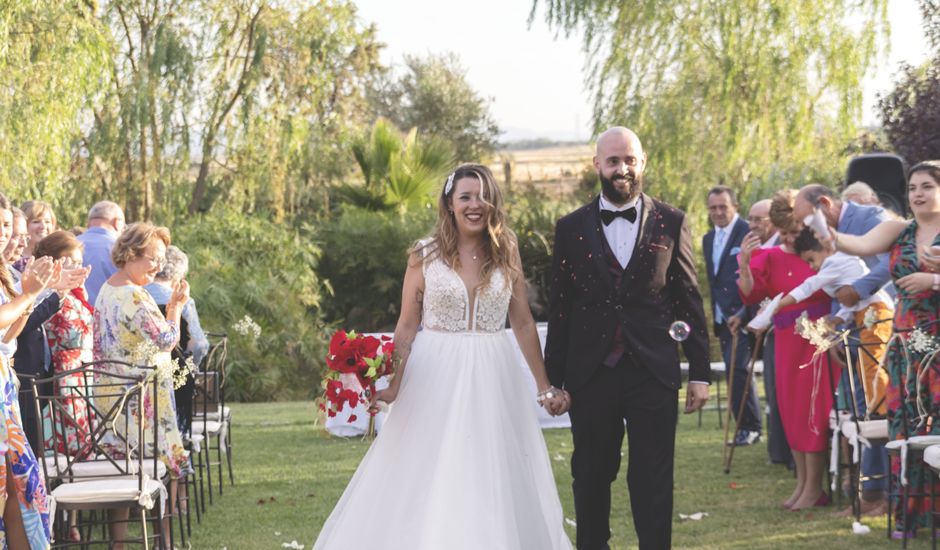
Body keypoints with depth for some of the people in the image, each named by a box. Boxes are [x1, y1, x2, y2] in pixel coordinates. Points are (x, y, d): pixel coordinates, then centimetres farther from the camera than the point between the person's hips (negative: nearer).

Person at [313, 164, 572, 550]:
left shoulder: (506, 254, 4)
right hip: (436, 379, -1)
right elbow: (407, 326, 1)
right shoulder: (425, 255, 0)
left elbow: (523, 323, 9)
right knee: (428, 483, 1)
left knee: (494, 484, 5)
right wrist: (392, 383, -10)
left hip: (492, 381, 2)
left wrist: (544, 386, 9)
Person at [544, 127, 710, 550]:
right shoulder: (571, 228, 5)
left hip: (653, 373, -1)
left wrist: (700, 373, 1)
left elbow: (690, 302, 5)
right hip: (591, 375, 1)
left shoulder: (671, 223, 4)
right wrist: (554, 380, 5)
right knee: (590, 479, 10)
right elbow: (559, 308, 7)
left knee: (654, 481, 0)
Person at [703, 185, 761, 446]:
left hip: (744, 316, -8)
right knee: (735, 371, 9)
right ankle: (746, 427, 15)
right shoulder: (708, 239, 15)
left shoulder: (748, 234, -10)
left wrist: (744, 314, -18)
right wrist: (717, 313, 18)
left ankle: (750, 426, -7)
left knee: (736, 368, -17)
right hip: (723, 318, 8)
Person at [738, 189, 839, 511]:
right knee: (791, 411, 8)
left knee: (813, 409, -4)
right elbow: (751, 295, -3)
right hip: (787, 342, 4)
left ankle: (814, 488, 0)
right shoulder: (770, 257, 6)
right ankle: (802, 482, 18)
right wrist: (744, 265, -19)